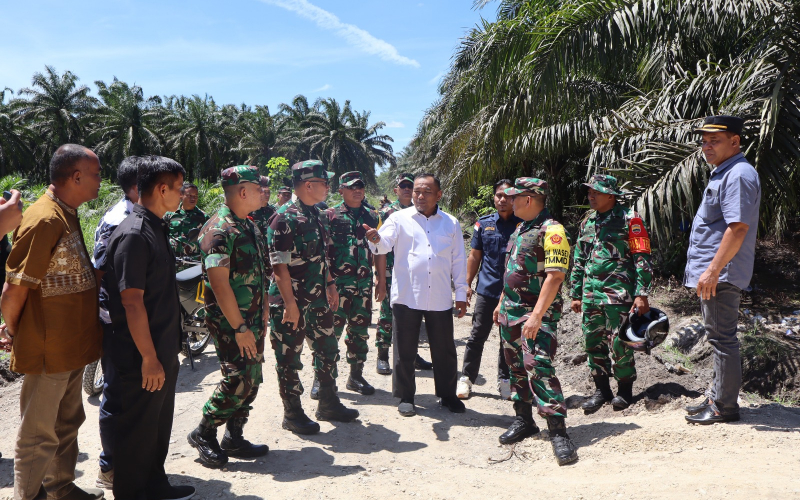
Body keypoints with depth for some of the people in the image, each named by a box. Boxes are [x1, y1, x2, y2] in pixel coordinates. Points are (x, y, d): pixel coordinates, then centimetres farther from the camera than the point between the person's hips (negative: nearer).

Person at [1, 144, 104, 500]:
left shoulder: (67, 215, 9)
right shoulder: (44, 220, -22)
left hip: (71, 347, 9)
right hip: (49, 351, -9)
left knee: (67, 424, 22)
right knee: (40, 434, 7)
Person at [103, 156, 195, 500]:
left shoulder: (157, 229, 10)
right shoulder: (134, 234, -20)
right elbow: (132, 301, -23)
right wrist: (148, 358, -20)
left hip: (163, 352, 9)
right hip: (141, 359, -9)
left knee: (159, 423, 21)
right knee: (137, 430, 7)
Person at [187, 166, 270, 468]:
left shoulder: (249, 226, 13)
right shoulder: (219, 230, -17)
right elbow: (219, 284, -21)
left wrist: (262, 317, 16)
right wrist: (240, 328, -20)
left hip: (252, 321, 9)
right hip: (230, 323, -9)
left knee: (252, 380, 12)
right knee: (238, 381, -7)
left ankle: (234, 439, 26)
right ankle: (203, 434, 14)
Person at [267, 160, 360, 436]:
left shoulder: (318, 215, 10)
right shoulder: (285, 218, -16)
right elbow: (279, 266, -20)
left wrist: (330, 284, 17)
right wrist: (290, 304, -21)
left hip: (318, 300, 9)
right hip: (291, 303, -9)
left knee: (328, 350, 16)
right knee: (289, 359, 5)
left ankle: (328, 404, 33)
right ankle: (292, 414, 21)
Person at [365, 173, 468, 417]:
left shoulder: (451, 223, 11)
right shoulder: (400, 218, 3)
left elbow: (458, 260, 13)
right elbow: (385, 245, -11)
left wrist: (461, 294, 10)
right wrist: (376, 239, -35)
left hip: (440, 299, 2)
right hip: (406, 296, -2)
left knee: (444, 350, 12)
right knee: (404, 350, 7)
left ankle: (447, 395, 30)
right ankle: (405, 397, 24)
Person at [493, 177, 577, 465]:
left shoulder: (551, 230, -15)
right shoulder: (520, 229, 14)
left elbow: (555, 276, -22)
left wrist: (537, 315, -27)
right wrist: (501, 303, 21)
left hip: (537, 312, -9)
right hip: (511, 310, 9)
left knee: (539, 367, -16)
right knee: (517, 367, 14)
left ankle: (558, 432, -9)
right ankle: (523, 420, 27)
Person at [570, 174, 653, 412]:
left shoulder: (628, 218, -3)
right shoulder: (587, 223, 16)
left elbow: (642, 258, -7)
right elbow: (579, 262, 20)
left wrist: (642, 294, -13)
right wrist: (575, 295, 17)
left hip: (618, 293, -6)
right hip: (591, 294, 6)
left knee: (619, 343, -2)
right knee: (593, 342, 9)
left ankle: (624, 389, 18)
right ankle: (601, 389, 23)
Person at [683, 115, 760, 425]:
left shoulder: (738, 175, -15)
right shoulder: (721, 173, 18)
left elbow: (738, 227, -24)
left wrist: (713, 270, -26)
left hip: (721, 274, -11)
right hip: (712, 272, 11)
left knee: (722, 338, -3)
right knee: (719, 338, 17)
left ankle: (725, 407, 7)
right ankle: (717, 396, 29)